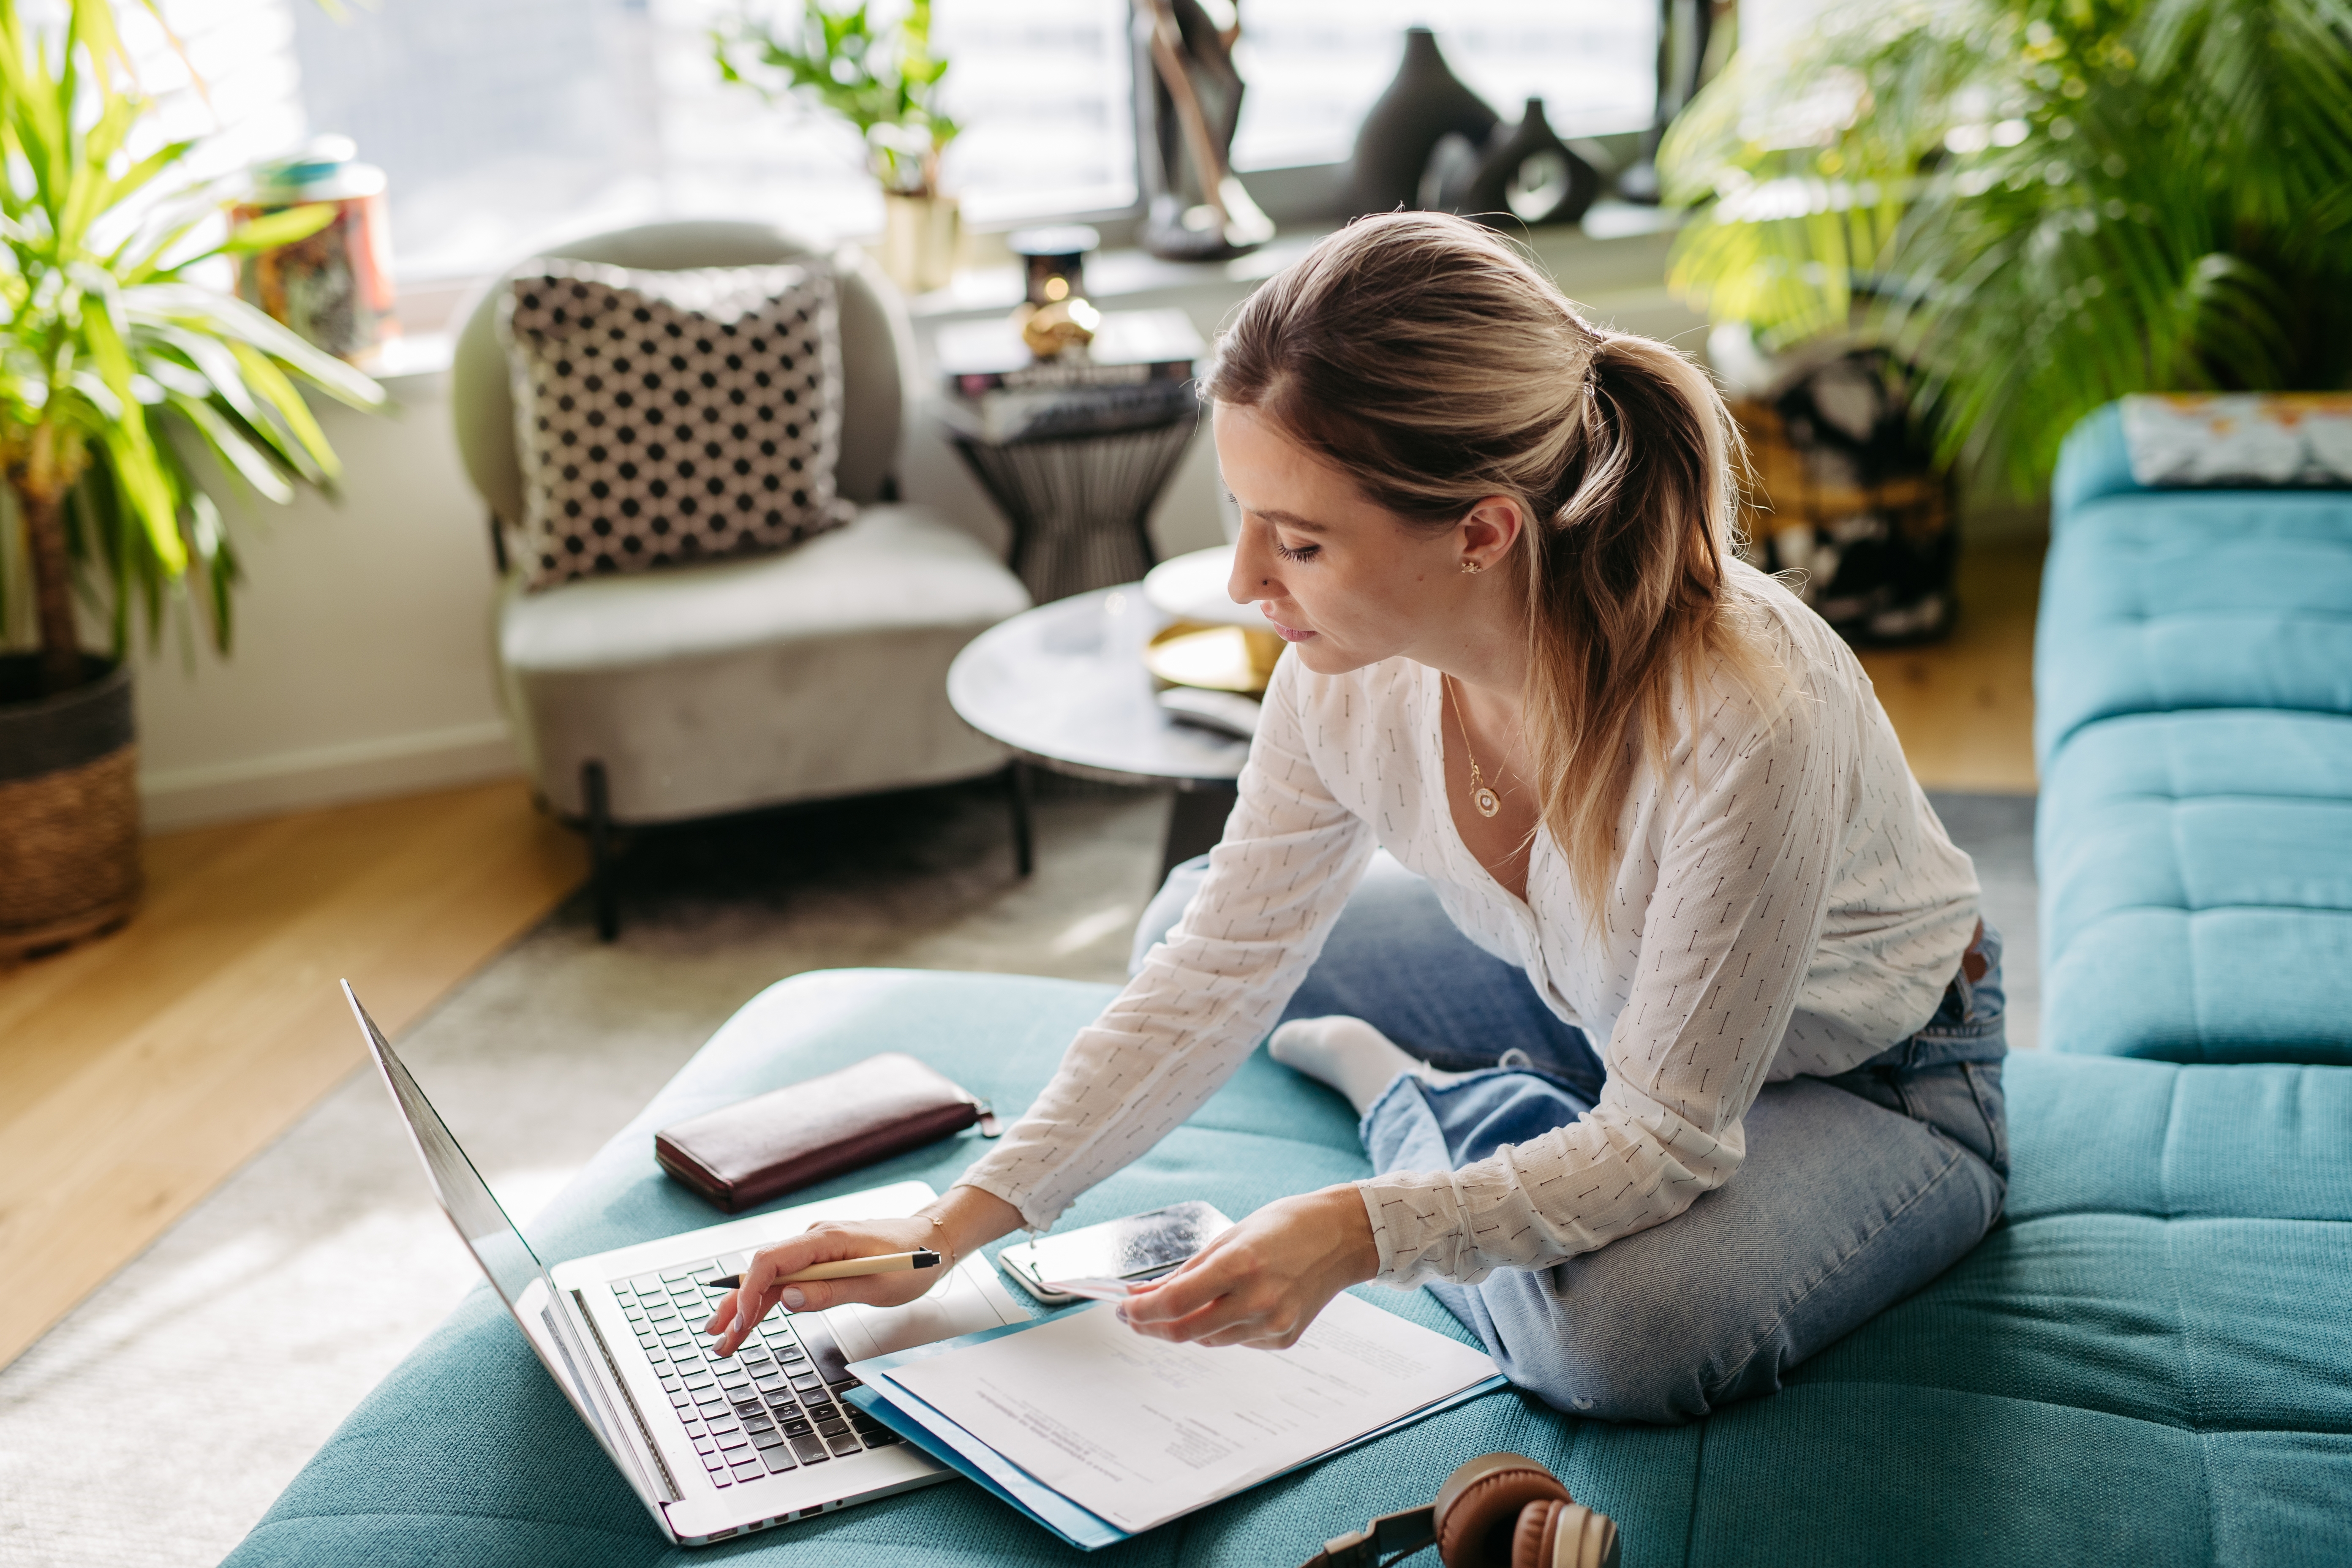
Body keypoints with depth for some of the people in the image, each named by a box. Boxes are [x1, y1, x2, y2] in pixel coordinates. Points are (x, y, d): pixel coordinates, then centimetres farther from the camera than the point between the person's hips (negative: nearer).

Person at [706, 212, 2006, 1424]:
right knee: (1190, 917, 2)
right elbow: (1215, 979, -11)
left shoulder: (1747, 721, -40)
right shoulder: (1349, 669, -22)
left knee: (1623, 1333, -34)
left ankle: (1405, 1098, -3)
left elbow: (1665, 1136, -31)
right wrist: (954, 1227, -17)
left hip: (1873, 1077, -4)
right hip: (1590, 998, 5)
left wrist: (1363, 1233, -45)